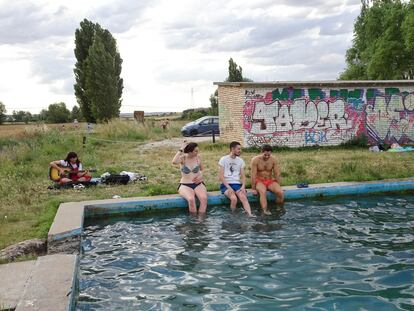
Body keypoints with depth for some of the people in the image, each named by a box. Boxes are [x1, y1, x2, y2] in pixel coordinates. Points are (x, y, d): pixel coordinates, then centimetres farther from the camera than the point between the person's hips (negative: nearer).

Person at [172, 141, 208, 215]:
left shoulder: (198, 157, 3)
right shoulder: (183, 158, -6)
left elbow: (202, 169, 19)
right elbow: (174, 162, -30)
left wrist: (200, 176, -3)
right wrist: (181, 149, -24)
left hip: (198, 184, 3)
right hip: (185, 185, -3)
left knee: (204, 198, -30)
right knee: (191, 199, -35)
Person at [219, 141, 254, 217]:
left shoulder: (240, 161, 13)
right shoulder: (224, 159, 1)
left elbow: (243, 176, 11)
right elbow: (221, 176, -4)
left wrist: (243, 186, -9)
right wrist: (229, 188, -15)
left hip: (237, 184, 3)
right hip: (226, 185, -3)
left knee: (243, 197, -29)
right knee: (233, 198, -32)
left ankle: (250, 215, -41)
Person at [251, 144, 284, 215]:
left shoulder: (273, 160, -3)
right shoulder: (255, 160, -12)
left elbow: (277, 174, 1)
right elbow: (253, 175, -14)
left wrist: (278, 187, -2)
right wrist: (253, 189, -16)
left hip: (270, 181, 3)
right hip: (259, 181, -3)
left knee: (280, 192, -24)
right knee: (263, 191, -37)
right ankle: (265, 211, -44)